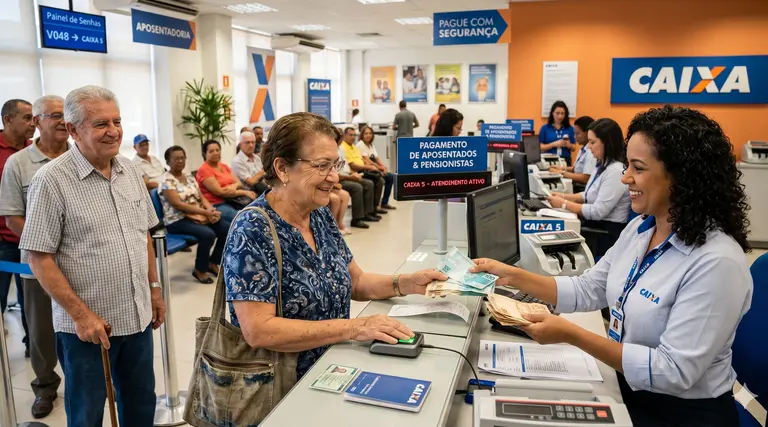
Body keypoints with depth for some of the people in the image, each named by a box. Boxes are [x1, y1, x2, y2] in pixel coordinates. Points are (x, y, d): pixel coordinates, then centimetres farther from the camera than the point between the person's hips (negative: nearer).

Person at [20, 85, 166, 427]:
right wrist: (81, 314, -17)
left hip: (138, 316, 5)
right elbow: (39, 258, -14)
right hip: (87, 324, -5)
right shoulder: (51, 180, -15)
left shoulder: (130, 171, 3)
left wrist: (154, 288, 12)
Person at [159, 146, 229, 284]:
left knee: (227, 229, -10)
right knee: (208, 234, -31)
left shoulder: (190, 178, 15)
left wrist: (211, 210, -12)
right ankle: (199, 270, -10)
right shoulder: (166, 180, -9)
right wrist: (205, 212, -23)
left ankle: (213, 262, 9)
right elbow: (178, 204, -19)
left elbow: (202, 198, 12)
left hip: (199, 216, 8)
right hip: (178, 220, -7)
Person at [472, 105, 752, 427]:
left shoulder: (716, 262, -25)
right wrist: (512, 276, -3)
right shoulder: (639, 229, 1)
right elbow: (587, 290, 7)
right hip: (628, 392, 7)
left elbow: (674, 372, -27)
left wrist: (571, 334, -31)